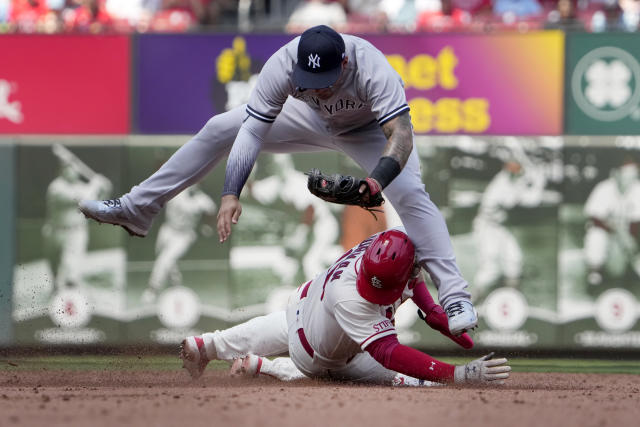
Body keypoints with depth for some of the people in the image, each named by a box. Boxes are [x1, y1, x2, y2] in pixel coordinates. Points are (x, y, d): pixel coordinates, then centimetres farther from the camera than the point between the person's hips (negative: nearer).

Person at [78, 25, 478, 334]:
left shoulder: (373, 70, -43)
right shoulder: (282, 66, -35)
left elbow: (401, 136, -50)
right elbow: (253, 131, -32)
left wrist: (375, 181, -68)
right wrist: (231, 193, -44)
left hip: (371, 128, -3)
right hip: (312, 120, 3)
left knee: (410, 193, -27)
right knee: (219, 129, -2)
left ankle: (455, 297, -24)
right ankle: (136, 209, 8)